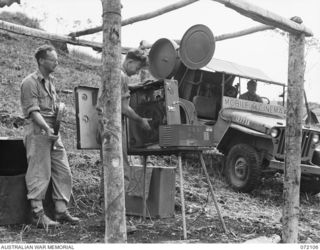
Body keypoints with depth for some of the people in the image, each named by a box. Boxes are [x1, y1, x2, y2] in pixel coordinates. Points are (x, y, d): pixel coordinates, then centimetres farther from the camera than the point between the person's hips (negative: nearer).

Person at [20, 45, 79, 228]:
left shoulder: (51, 81, 17)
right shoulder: (30, 82, -9)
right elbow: (33, 111, -17)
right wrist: (47, 128, -27)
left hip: (54, 132, 8)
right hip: (38, 131, -8)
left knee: (63, 172, 7)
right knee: (39, 174, -2)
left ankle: (61, 211, 15)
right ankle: (38, 215, 8)